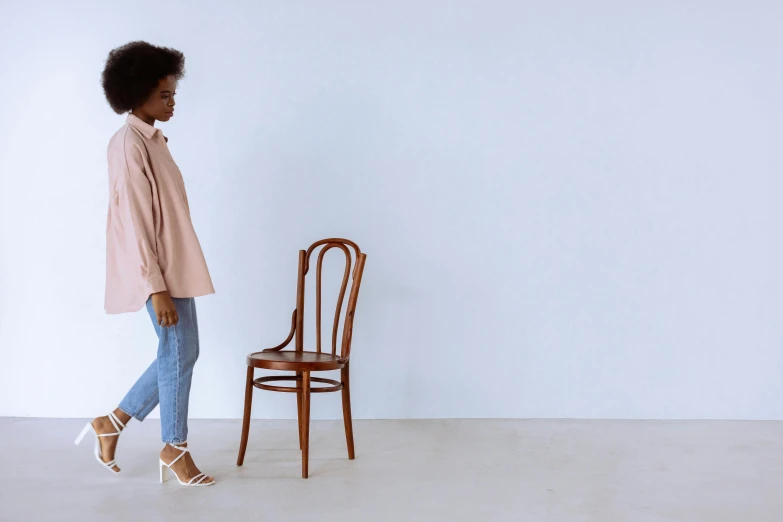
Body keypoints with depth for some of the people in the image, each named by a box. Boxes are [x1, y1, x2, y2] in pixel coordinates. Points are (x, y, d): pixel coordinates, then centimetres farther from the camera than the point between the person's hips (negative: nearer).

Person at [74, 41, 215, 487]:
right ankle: (175, 448, 18)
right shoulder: (130, 145, -16)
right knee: (180, 353, 1)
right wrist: (157, 288, -22)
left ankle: (114, 422, 26)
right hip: (161, 272, -10)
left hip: (176, 266, 10)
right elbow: (135, 223, -20)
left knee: (179, 352, 14)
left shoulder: (151, 139, 13)